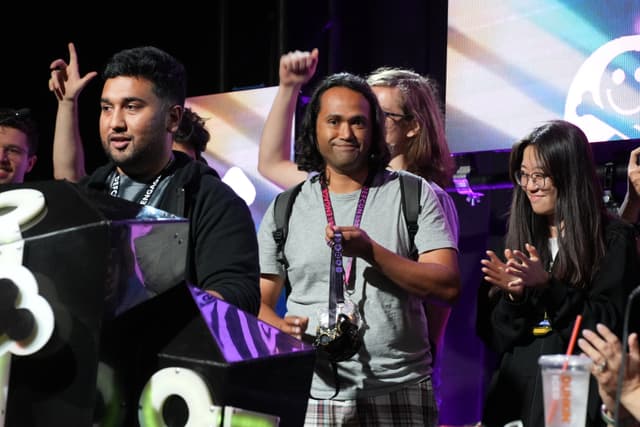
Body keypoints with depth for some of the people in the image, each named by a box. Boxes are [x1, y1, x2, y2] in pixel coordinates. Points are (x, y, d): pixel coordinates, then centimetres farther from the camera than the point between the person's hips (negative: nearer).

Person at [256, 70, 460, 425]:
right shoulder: (286, 208, 9)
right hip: (314, 394, 1)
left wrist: (371, 252, -17)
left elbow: (448, 286, -5)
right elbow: (259, 301, 11)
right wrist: (282, 329, -12)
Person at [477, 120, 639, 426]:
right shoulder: (520, 236, 10)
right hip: (514, 393, 4)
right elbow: (495, 340, 9)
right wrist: (514, 296, -10)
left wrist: (547, 286, -20)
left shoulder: (613, 239, -3)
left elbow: (611, 327, -12)